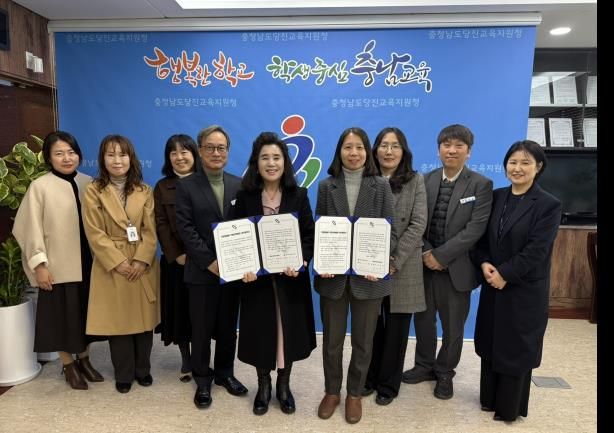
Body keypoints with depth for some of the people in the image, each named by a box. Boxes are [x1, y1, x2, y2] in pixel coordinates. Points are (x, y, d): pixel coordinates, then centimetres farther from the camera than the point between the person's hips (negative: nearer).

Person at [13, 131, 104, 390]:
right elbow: (32, 229, -8)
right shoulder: (39, 187, -8)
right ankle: (68, 366, 26)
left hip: (87, 262, 4)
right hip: (58, 266, -3)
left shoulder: (88, 183, 2)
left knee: (85, 312, 14)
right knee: (62, 315, 8)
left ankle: (84, 359, 32)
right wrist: (39, 264, -11)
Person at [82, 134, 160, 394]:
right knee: (117, 321, 5)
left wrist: (141, 260, -13)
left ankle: (143, 369, 26)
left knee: (144, 319, 8)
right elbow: (95, 234, -6)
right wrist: (118, 262, -14)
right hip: (111, 266, -2)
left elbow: (151, 230, -1)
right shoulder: (93, 192, -1)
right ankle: (123, 374, 22)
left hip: (143, 265, 2)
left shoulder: (144, 191, 5)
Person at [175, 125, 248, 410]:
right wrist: (210, 262, -16)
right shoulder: (186, 186, -1)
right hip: (202, 271, -2)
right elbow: (185, 229, -9)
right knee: (201, 329, 9)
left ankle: (225, 373, 32)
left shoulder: (239, 185, 7)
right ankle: (202, 380, 26)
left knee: (228, 327, 14)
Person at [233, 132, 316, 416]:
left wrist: (302, 261, -19)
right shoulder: (245, 197, -1)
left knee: (289, 330, 10)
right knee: (260, 332, 10)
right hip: (257, 277, 0)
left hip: (290, 277, 0)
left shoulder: (298, 195, 0)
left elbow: (309, 235, -3)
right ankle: (263, 387, 32)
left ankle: (284, 386, 32)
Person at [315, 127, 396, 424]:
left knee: (363, 340, 13)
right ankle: (332, 391, 34)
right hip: (333, 275, 1)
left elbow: (390, 231, -2)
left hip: (368, 276, 0)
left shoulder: (381, 187, 0)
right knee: (332, 339, 13)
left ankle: (354, 393, 33)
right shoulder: (326, 186, 2)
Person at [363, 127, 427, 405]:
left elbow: (418, 225, -7)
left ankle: (388, 384, 27)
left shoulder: (416, 182, 1)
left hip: (402, 268, -1)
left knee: (396, 329, 10)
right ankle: (370, 378, 32)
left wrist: (394, 261, -15)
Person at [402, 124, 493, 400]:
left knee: (453, 327, 12)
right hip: (425, 266, 3)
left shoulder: (481, 185, -6)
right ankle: (425, 365, 37)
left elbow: (475, 229, -14)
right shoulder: (425, 181, 3)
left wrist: (440, 255, -18)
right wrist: (425, 253, -14)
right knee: (423, 320, 16)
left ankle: (445, 373, 33)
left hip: (457, 269, -2)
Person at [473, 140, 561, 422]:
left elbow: (536, 251, -17)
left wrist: (504, 274, -17)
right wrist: (484, 264, -10)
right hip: (493, 286, 5)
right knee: (490, 344, 15)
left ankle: (509, 407, 27)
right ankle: (490, 398, 34)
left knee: (516, 349, 9)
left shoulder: (548, 205, -12)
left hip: (525, 291, -5)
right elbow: (482, 236, 6)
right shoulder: (496, 197, 4)